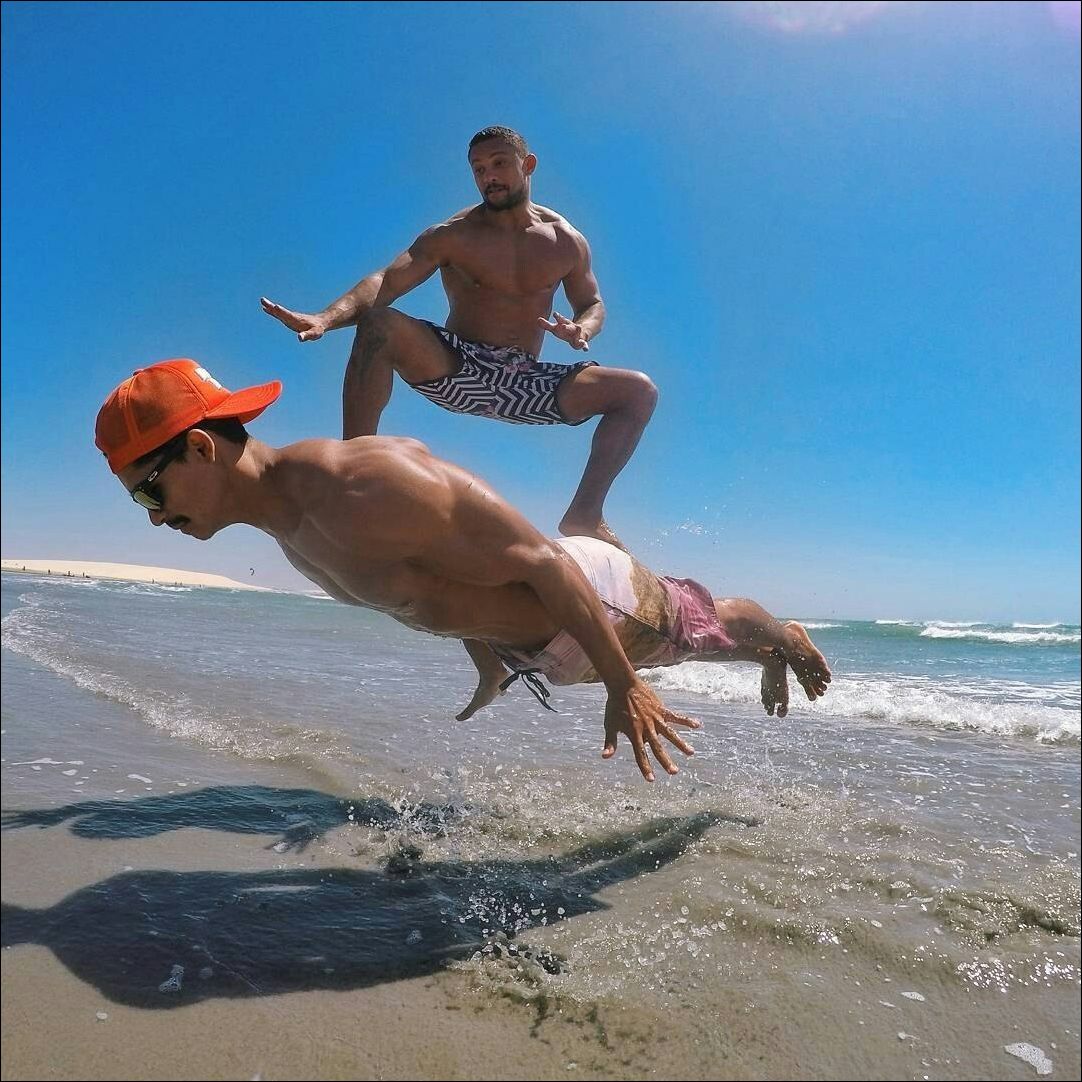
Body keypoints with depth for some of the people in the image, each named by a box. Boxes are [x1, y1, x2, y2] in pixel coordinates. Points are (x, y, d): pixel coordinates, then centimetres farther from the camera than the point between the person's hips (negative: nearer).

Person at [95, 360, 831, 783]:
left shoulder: (365, 489, -37)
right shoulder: (286, 521, -6)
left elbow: (543, 562, -32)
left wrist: (623, 688, -26)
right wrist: (489, 663, 18)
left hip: (598, 601, -8)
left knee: (713, 626, 25)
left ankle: (783, 637, 58)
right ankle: (772, 652, 65)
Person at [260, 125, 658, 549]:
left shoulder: (566, 241, 8)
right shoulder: (454, 235, -1)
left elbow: (591, 304, 18)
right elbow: (386, 281, -14)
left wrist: (582, 330, -9)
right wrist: (326, 318, -33)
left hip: (525, 385, 3)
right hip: (457, 371, -2)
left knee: (640, 391, -9)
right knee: (379, 323, -29)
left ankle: (584, 514, -14)